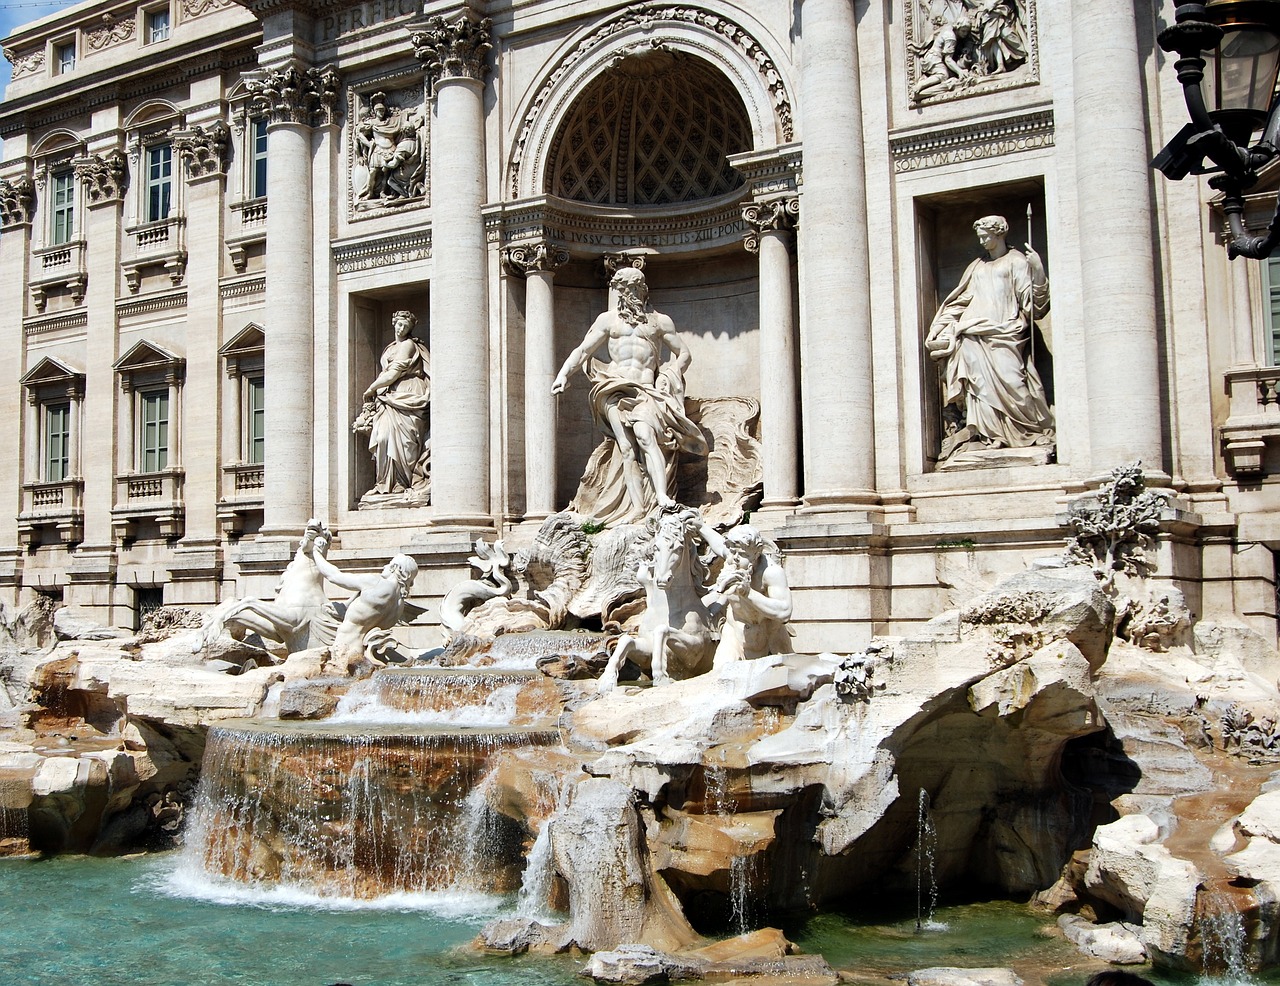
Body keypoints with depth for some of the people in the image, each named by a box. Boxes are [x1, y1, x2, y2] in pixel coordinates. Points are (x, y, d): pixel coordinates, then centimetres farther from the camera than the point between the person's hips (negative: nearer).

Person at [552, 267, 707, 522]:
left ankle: (662, 497, -39)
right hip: (615, 390, 1)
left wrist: (669, 377, 4)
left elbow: (683, 354, 21)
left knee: (644, 435, -28)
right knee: (627, 449, -15)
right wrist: (564, 373, 0)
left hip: (646, 391, -1)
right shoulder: (608, 319, 20)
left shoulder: (660, 321, 19)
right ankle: (639, 511, -21)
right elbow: (582, 350, 17)